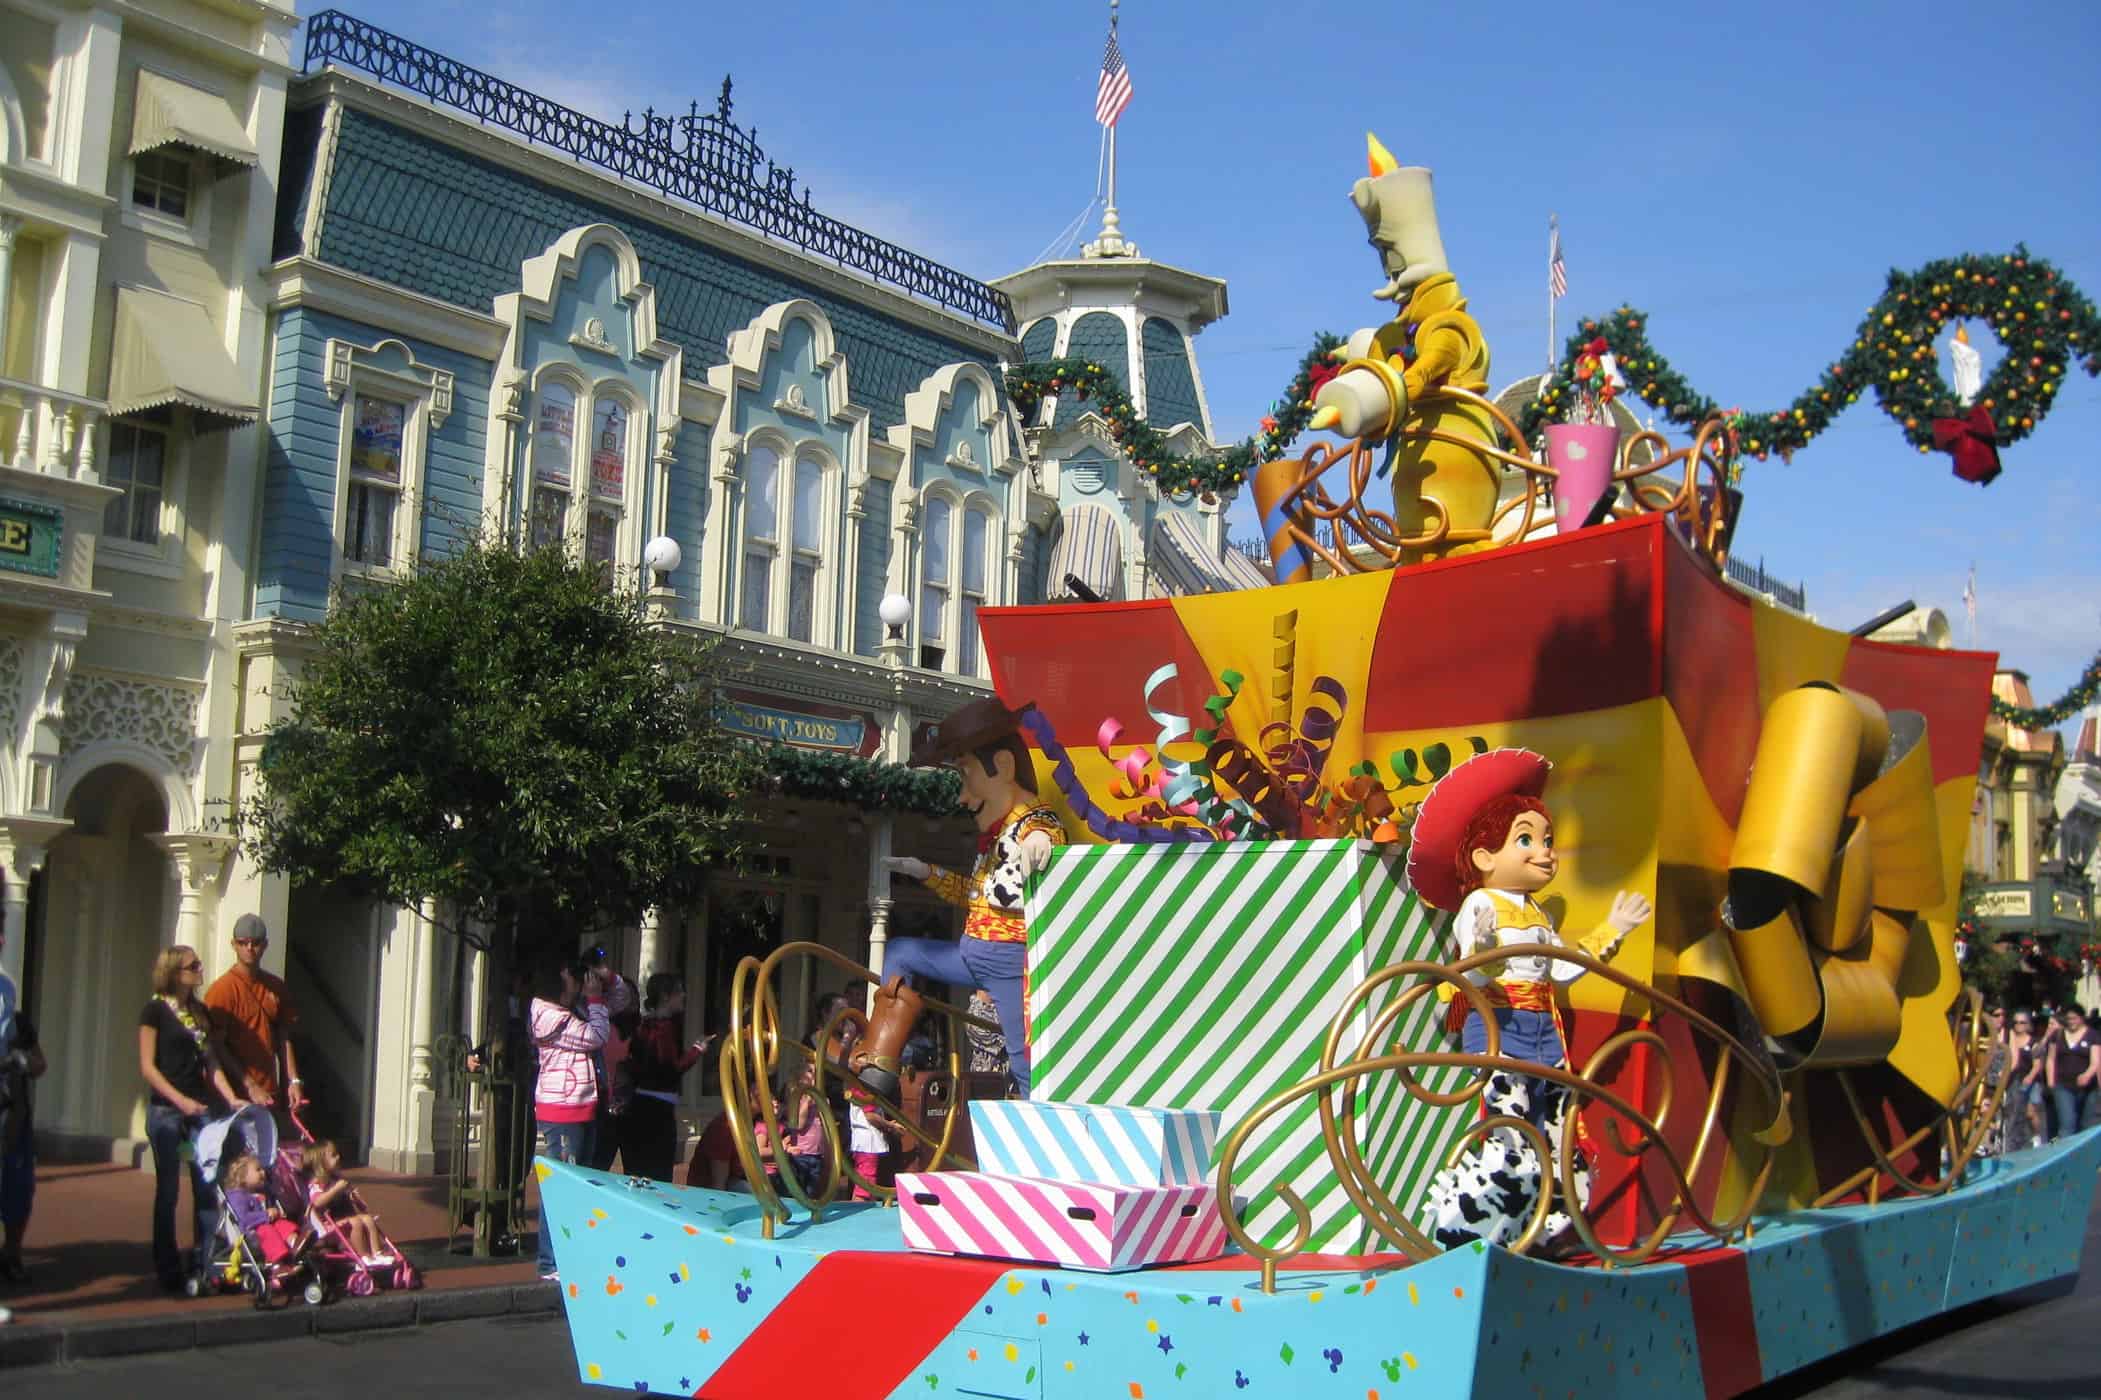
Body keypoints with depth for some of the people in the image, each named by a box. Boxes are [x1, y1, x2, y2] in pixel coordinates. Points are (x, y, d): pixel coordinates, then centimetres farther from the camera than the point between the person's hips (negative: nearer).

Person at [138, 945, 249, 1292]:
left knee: (208, 1187, 0)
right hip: (166, 1110, -5)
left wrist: (231, 1098, 1)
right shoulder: (156, 1010, -4)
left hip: (200, 1107, 5)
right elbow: (147, 1067, -8)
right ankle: (168, 1269, 10)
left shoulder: (201, 1012, 13)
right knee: (168, 1190, 2)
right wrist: (180, 1101, -17)